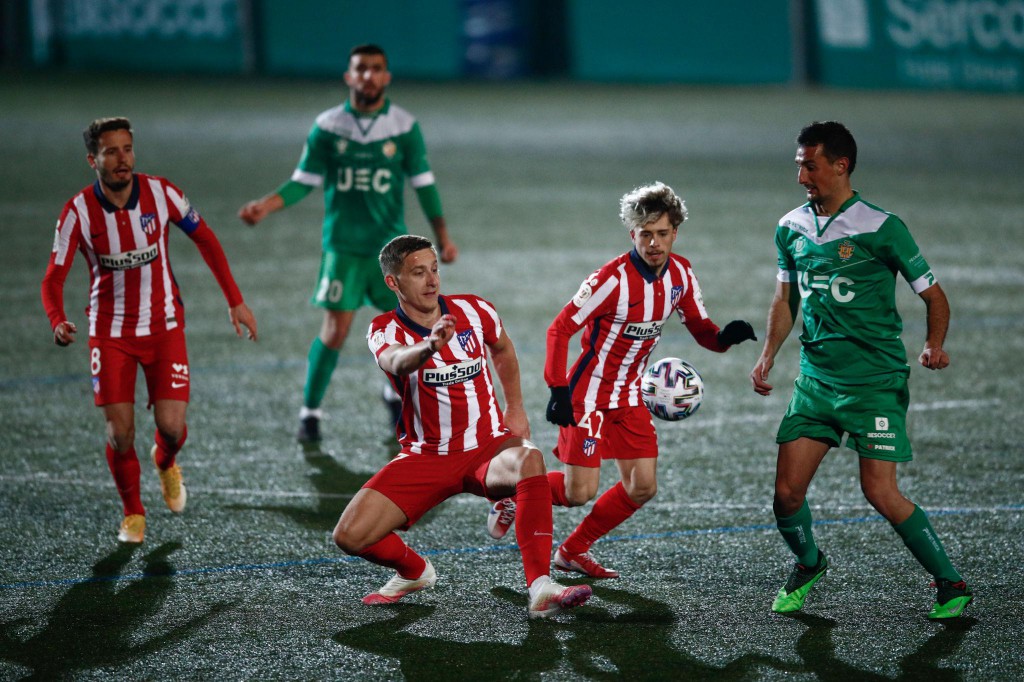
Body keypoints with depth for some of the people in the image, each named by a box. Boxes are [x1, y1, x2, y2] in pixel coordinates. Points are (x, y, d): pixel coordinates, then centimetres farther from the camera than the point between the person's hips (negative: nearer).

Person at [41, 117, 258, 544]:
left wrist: (235, 301, 2)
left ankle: (166, 462, 30)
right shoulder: (79, 212, -16)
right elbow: (54, 277, -14)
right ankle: (132, 513, 18)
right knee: (119, 432, -8)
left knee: (171, 426, -9)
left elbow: (204, 238, 2)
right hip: (110, 331, -1)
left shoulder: (160, 193, -12)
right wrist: (58, 323, -35)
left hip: (164, 325, 1)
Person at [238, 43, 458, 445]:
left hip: (391, 245, 1)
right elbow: (304, 182, 0)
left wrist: (442, 236, 2)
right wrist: (266, 206, -15)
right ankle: (310, 411, 9)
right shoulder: (327, 127, -3)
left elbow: (423, 182, 4)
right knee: (334, 332, -7)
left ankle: (396, 394, 31)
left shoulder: (404, 127, -2)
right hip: (342, 246, -1)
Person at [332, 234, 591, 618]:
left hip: (487, 449, 0)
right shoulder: (385, 330, -11)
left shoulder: (474, 311, -4)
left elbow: (502, 350, 21)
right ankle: (415, 572, 18)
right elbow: (397, 361, -39)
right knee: (349, 535, -16)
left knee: (529, 460, -37)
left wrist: (515, 410, 16)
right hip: (425, 457, 0)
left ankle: (540, 589, -41)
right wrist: (430, 345, -61)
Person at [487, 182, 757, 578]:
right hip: (589, 394, -7)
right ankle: (514, 495, 19)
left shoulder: (680, 274, -3)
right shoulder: (613, 278, -23)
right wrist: (557, 391, -25)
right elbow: (560, 329, -19)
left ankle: (574, 551, 18)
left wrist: (725, 337, -18)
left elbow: (701, 330, 6)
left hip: (630, 396, 7)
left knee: (642, 488, 1)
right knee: (579, 492, -10)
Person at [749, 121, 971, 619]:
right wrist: (767, 357, 6)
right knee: (787, 490, -1)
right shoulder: (791, 228, 6)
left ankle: (951, 585, 3)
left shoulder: (881, 228, -11)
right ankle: (808, 564, 29)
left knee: (880, 491, -12)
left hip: (876, 381, -5)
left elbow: (934, 296, -3)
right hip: (816, 380, 5)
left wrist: (934, 346, -20)